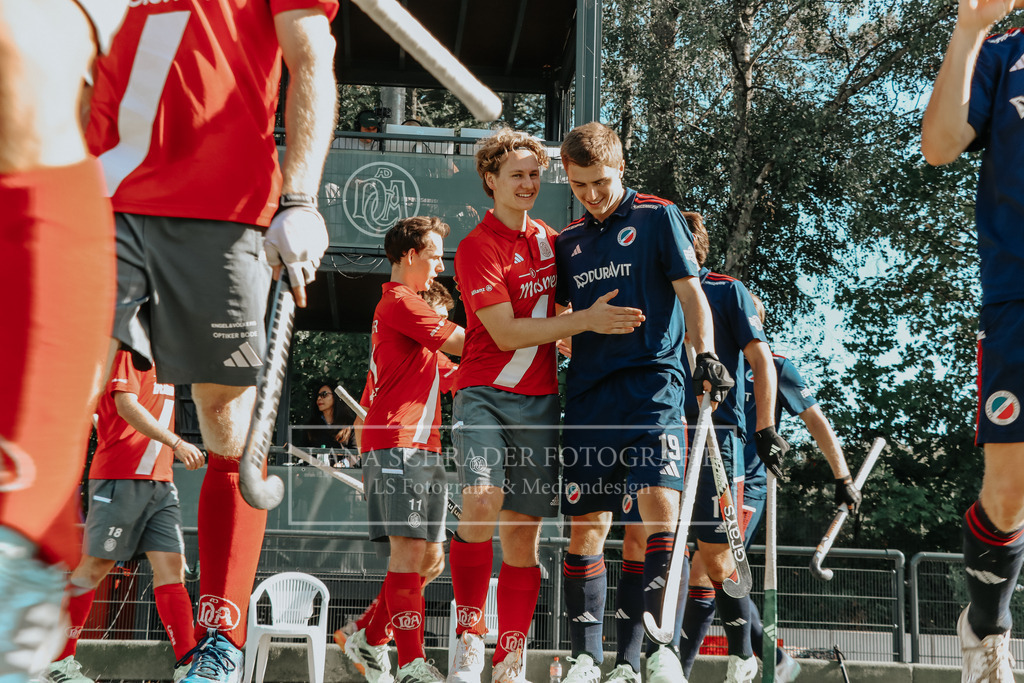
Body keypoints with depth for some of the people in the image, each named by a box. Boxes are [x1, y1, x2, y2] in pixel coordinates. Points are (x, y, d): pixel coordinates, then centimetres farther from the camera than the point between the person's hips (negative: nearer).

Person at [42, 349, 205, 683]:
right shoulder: (128, 351, -6)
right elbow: (126, 405, -18)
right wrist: (176, 443, -23)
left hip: (159, 481, 8)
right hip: (120, 477, -8)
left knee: (171, 567, 0)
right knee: (95, 566, -2)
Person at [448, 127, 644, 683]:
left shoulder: (547, 239, 15)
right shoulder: (476, 248, -6)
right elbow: (506, 332, -14)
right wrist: (585, 321, -15)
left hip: (539, 401, 5)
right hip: (484, 395, -5)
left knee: (523, 533, 3)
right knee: (482, 503, -25)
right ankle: (469, 638, -12)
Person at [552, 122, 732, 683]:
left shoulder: (657, 217, 5)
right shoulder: (568, 241, 18)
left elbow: (690, 292, -2)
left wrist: (706, 353, -16)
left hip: (652, 381, -4)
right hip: (587, 394, 4)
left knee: (661, 503, -20)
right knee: (586, 527, 2)